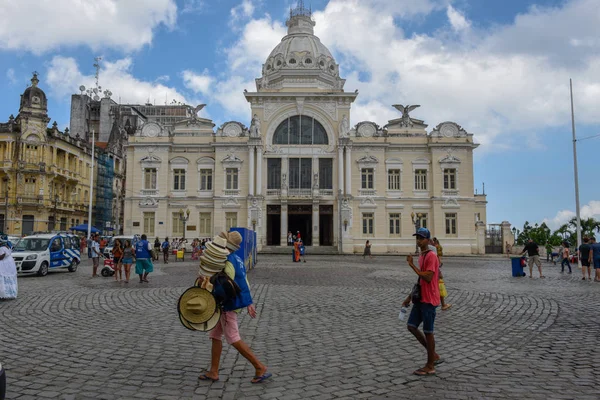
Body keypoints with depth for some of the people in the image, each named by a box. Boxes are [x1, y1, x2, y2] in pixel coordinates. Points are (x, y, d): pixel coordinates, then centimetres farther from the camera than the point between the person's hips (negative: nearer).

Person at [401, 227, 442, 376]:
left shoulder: (431, 256, -15)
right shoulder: (421, 256, 14)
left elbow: (428, 278, -25)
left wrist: (412, 265, -21)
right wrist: (409, 297, 20)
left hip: (429, 300, -9)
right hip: (420, 299, 9)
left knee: (428, 331, 0)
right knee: (411, 326, 9)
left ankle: (430, 366, 13)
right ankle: (434, 355, 22)